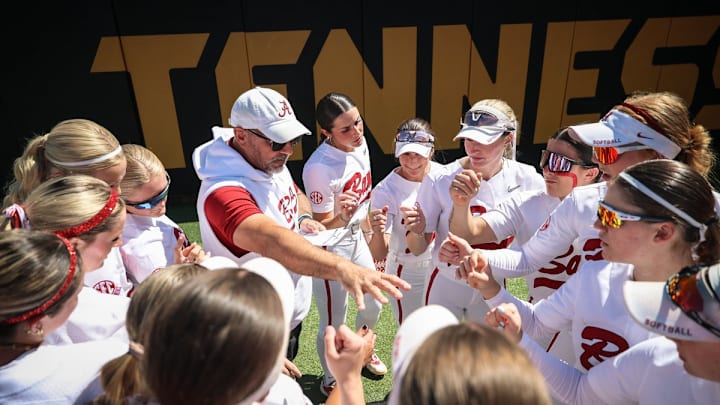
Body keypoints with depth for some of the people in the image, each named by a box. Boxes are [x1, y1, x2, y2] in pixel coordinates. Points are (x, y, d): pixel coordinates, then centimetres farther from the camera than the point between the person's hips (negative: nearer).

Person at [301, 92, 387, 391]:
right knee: (333, 325, 10)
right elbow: (322, 228, -20)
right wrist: (343, 217, -42)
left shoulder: (360, 144, -7)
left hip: (357, 240, 8)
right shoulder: (319, 168, -31)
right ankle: (330, 378, 41)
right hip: (330, 250, -7)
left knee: (373, 306, 24)